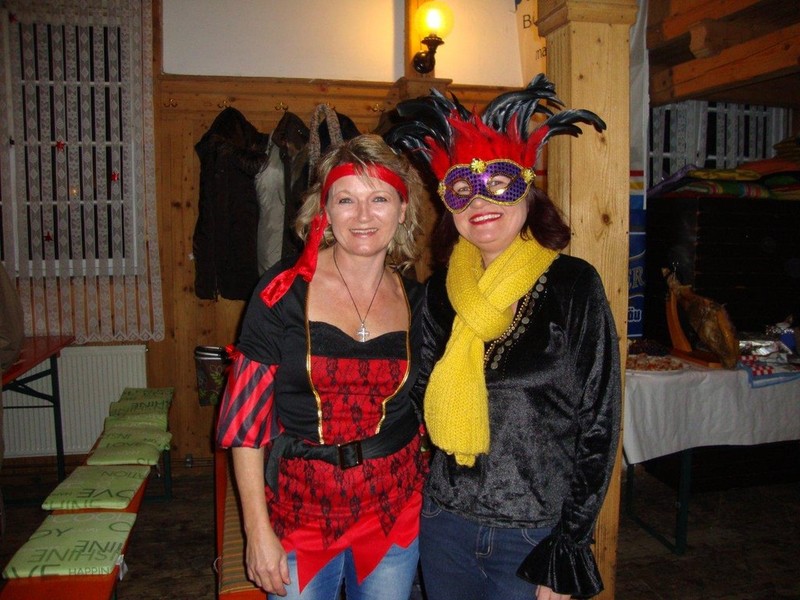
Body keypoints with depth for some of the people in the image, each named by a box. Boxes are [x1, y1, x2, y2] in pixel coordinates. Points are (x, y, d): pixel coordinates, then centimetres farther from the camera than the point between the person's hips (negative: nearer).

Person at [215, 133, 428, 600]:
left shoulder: (416, 301, -2)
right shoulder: (285, 292, -12)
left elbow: (423, 408, 9)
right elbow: (247, 419, -10)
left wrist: (432, 498, 2)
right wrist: (258, 532, -10)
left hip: (395, 508, 3)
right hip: (301, 506, -2)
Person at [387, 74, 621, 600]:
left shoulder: (574, 286, -11)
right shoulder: (440, 289, 0)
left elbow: (599, 423, -10)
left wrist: (567, 553, -10)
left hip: (534, 534, -3)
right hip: (444, 525, 4)